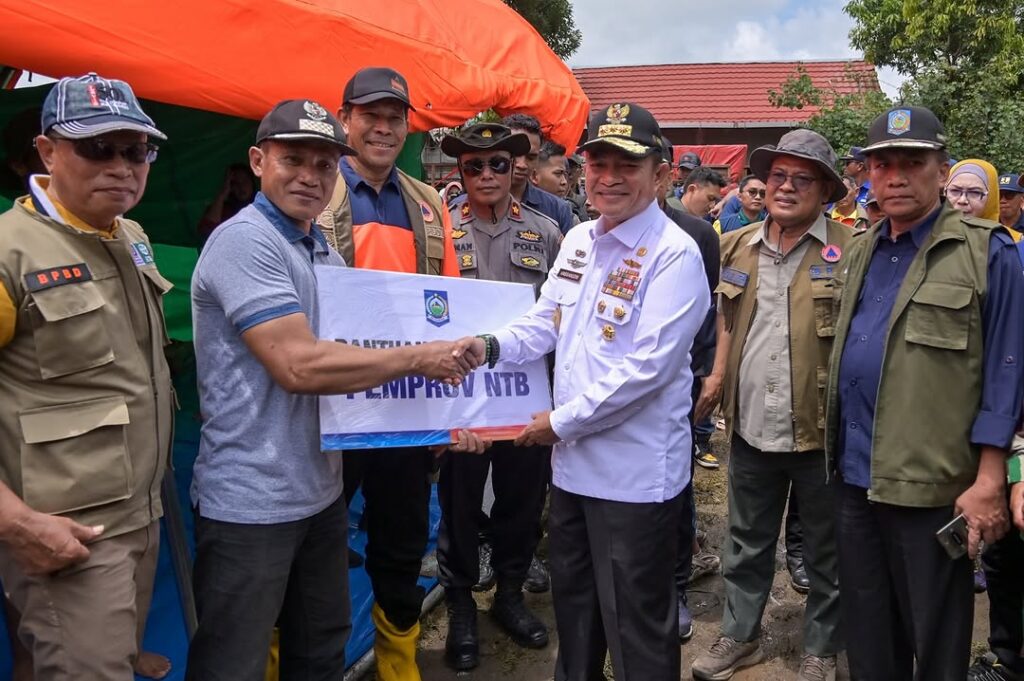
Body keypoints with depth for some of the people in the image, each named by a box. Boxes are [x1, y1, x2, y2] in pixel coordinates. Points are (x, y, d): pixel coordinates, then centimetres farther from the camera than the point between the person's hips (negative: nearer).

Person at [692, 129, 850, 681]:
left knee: (826, 553, 14)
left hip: (821, 430, -4)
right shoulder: (737, 246, 6)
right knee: (746, 544, 19)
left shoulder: (850, 251, -8)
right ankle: (739, 636, 37)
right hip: (750, 427, 4)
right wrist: (717, 377, 10)